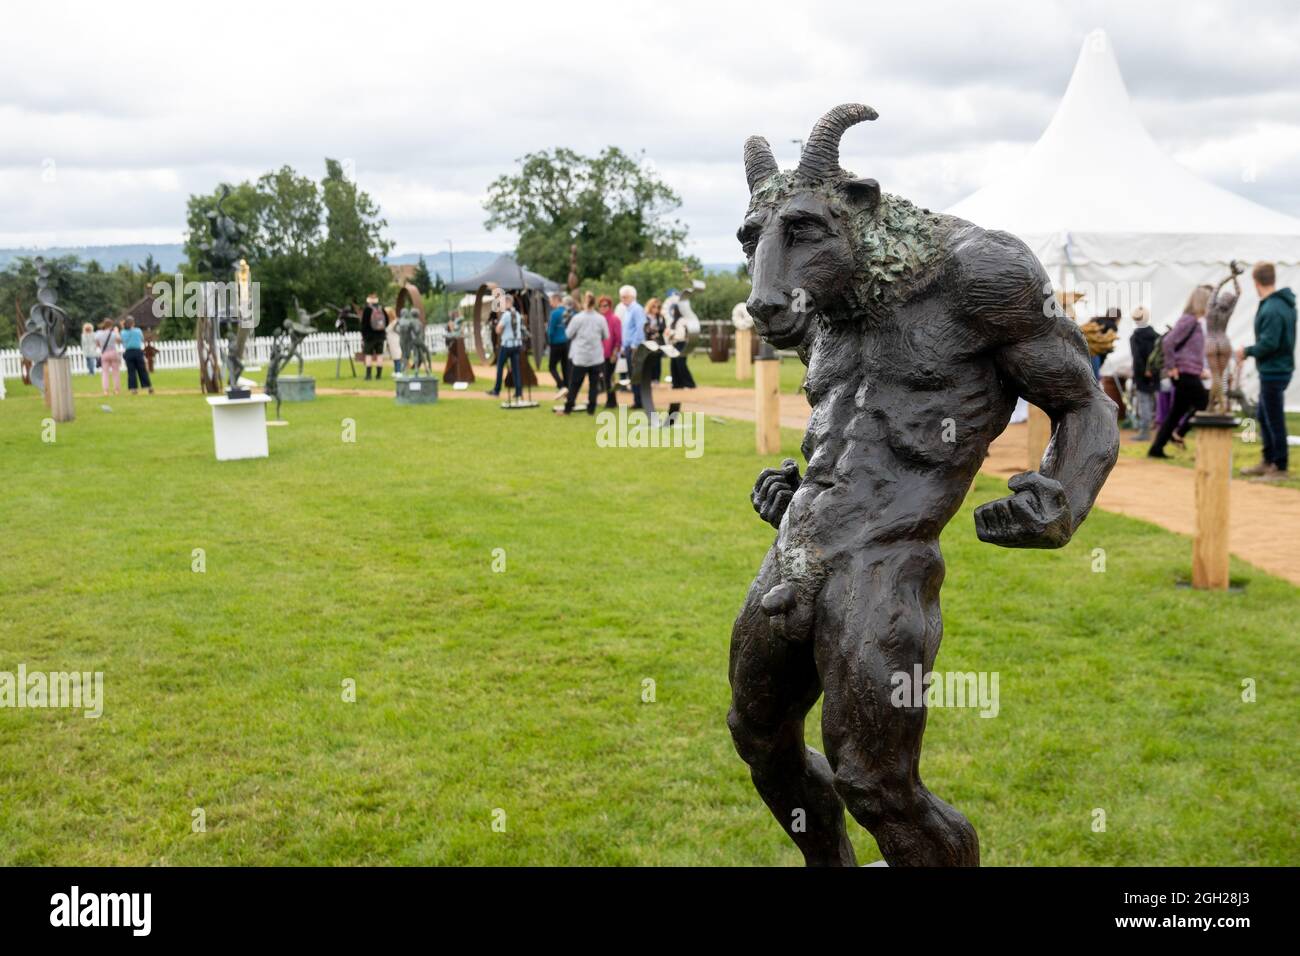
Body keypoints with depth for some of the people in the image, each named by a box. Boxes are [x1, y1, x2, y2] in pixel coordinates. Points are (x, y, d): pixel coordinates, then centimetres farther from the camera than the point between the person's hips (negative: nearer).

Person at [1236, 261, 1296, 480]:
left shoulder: (1271, 310, -23)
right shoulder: (1285, 304, 8)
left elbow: (1268, 344, -25)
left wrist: (1247, 352, -8)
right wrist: (1251, 351, 10)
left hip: (1273, 372, -10)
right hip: (1274, 370, 10)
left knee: (1275, 420, -1)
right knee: (1263, 417, 20)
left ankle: (1280, 468, 7)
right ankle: (1268, 461, 29)